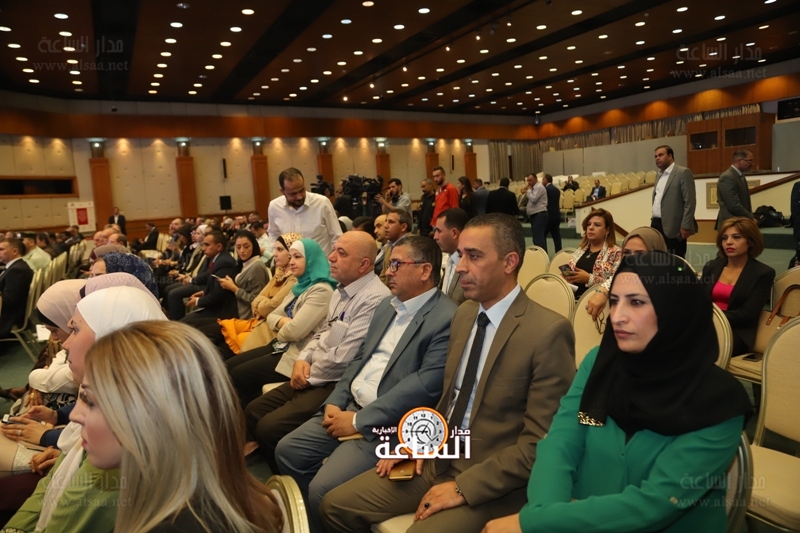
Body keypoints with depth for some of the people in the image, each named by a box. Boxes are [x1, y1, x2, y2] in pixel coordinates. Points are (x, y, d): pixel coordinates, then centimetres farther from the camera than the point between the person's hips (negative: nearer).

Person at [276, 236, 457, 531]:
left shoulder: (447, 319, -17)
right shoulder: (388, 304, 11)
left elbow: (425, 385, -22)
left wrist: (359, 420, -18)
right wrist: (335, 401, -1)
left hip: (387, 425, -8)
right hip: (350, 406, 8)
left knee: (323, 489, -19)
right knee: (287, 450, 4)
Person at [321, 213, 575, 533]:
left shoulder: (549, 331, -18)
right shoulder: (464, 314, 5)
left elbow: (540, 441, -17)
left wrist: (465, 486, -18)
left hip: (490, 483, -6)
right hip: (437, 460, 6)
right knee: (336, 505, 2)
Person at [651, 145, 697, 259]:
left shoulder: (683, 173, -8)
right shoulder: (659, 175, 17)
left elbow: (690, 202, -13)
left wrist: (685, 226, -18)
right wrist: (654, 221, 17)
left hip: (673, 227, -8)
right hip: (657, 225, 8)